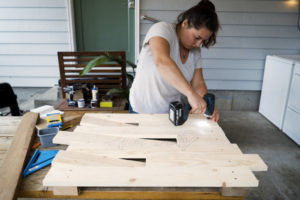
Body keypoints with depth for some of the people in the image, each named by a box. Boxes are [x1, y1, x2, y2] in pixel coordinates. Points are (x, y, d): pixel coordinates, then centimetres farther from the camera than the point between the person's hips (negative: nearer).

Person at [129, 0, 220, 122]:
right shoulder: (162, 29, -20)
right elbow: (161, 62, -40)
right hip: (143, 110, -5)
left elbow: (198, 84, 0)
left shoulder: (195, 51, 0)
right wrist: (191, 93, -45)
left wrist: (207, 106, -19)